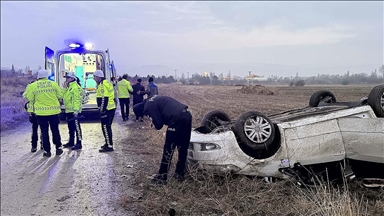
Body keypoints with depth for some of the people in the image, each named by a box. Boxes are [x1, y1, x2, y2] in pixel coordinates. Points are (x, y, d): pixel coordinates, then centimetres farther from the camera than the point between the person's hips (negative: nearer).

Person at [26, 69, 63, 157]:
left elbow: (30, 99, 3)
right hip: (53, 111, 1)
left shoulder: (33, 86, -3)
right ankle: (58, 148, 18)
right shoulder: (54, 84, -2)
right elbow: (60, 95, 4)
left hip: (41, 112, -1)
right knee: (55, 130, 13)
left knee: (44, 131, 7)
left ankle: (47, 150, 10)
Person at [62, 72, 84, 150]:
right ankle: (71, 142, 27)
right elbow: (64, 96, 16)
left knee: (76, 127, -7)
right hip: (68, 111, 10)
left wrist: (76, 110, -25)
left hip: (74, 111, -10)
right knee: (70, 127, 17)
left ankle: (79, 143, -4)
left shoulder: (76, 87, -13)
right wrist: (64, 88, 5)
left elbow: (77, 99, -20)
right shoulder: (68, 87, 18)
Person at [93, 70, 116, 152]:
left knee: (105, 127, -7)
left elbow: (104, 98, -21)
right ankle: (108, 143, 27)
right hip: (110, 108, 11)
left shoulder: (103, 84, -14)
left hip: (106, 109, -11)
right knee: (107, 127, 18)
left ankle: (109, 146, -4)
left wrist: (102, 110, -19)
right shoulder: (106, 83, 18)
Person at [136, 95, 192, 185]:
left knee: (168, 150, 2)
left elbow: (158, 124, -4)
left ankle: (161, 177, 12)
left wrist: (154, 124, 17)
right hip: (187, 115, 9)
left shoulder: (148, 107, -2)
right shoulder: (154, 100, 25)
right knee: (182, 148, 17)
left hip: (178, 120, -9)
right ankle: (180, 174, 30)